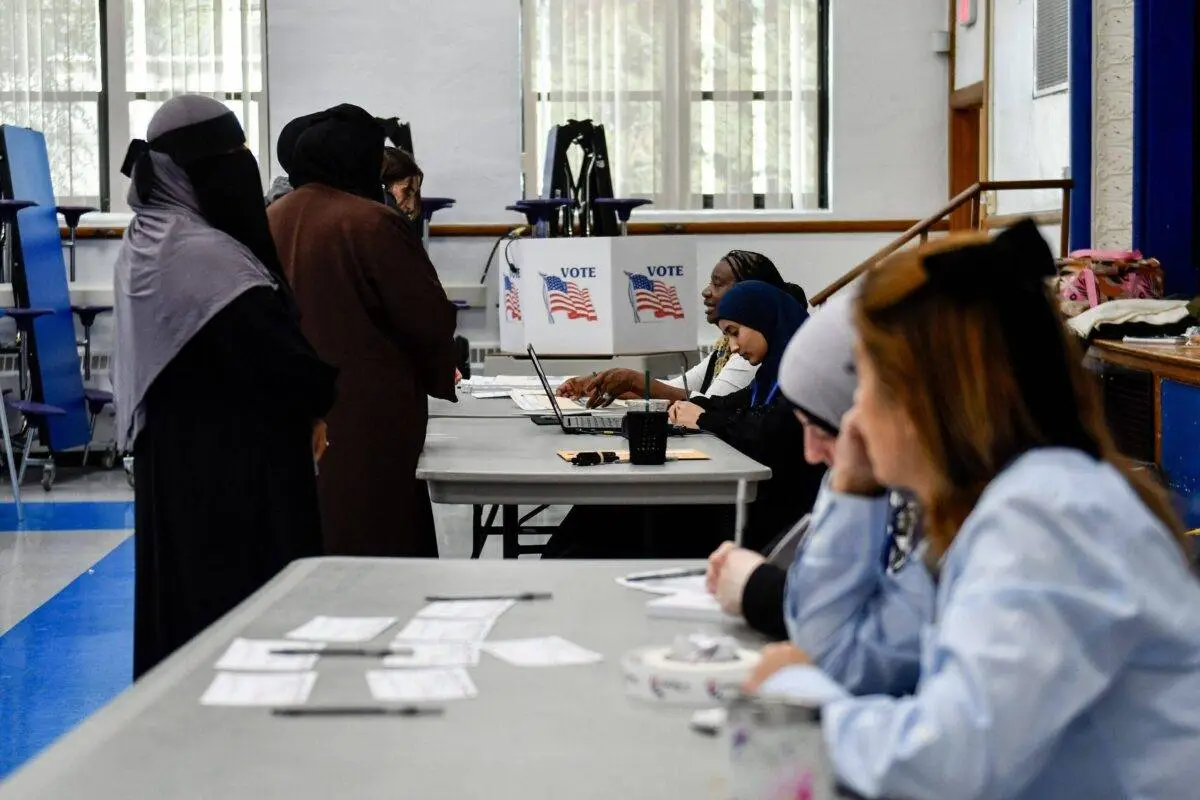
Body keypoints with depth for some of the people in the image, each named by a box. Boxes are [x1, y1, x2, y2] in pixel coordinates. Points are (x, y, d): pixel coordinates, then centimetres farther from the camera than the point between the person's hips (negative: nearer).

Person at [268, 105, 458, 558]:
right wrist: (438, 375, 10)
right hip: (366, 421, -7)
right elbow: (431, 319, -10)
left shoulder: (271, 222, 4)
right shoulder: (370, 223, -14)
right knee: (377, 549, 0)